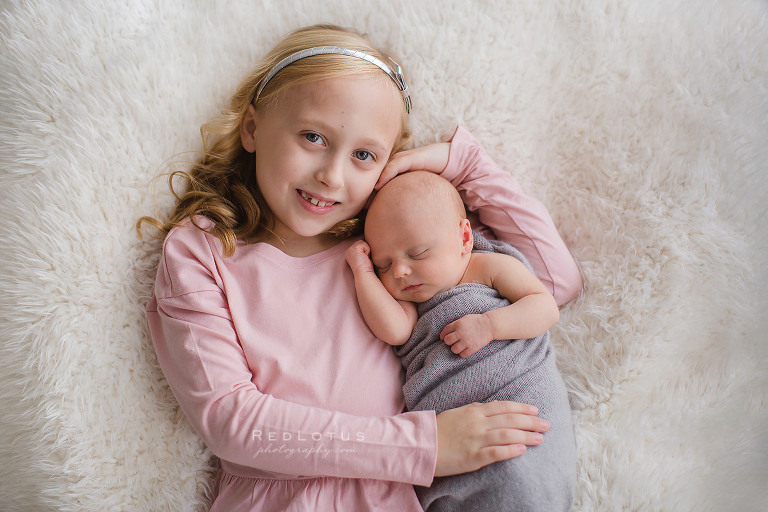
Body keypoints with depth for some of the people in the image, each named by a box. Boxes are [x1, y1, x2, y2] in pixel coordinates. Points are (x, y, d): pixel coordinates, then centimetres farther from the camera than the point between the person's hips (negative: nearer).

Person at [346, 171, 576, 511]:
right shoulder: (405, 301, 20)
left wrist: (488, 325, -12)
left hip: (518, 394, -3)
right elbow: (393, 330, -3)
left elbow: (546, 307, 2)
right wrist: (363, 272, 4)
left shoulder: (489, 266, 10)